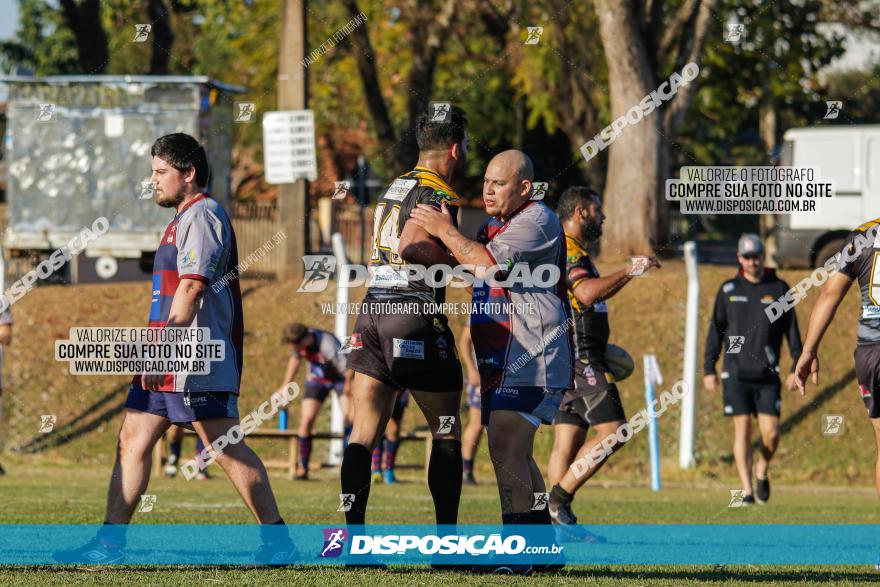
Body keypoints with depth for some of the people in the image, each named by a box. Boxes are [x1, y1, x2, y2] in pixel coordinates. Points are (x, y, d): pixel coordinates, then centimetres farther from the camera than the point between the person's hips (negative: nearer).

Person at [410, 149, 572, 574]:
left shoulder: (536, 221, -11)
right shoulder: (495, 224, 21)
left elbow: (489, 264, -22)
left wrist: (445, 231, -15)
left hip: (532, 359, -11)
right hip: (501, 360, 11)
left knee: (506, 446, -18)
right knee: (513, 452, 15)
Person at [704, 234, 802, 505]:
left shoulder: (779, 289, 5)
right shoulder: (728, 289, 7)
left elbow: (792, 330, 8)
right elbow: (715, 330, 10)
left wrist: (797, 368, 1)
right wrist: (709, 369, 5)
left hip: (767, 375, 0)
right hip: (736, 374, 0)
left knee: (771, 433, -6)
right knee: (742, 430, -5)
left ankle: (762, 472, 23)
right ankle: (746, 490, 0)